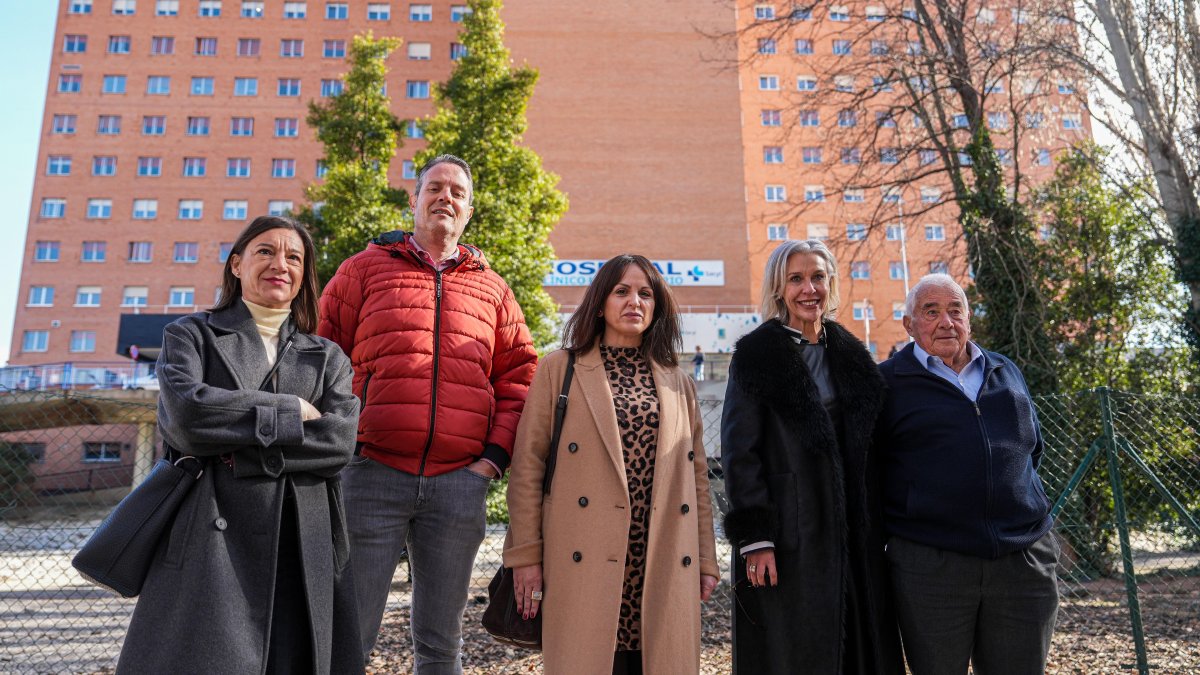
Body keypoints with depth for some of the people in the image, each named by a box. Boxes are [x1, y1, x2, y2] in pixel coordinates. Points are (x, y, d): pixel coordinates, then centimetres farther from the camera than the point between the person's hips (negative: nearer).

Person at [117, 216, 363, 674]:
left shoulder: (328, 357, 14)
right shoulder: (191, 334, 11)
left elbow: (339, 442, -4)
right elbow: (183, 413, -10)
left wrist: (236, 449, -11)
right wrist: (292, 410, -6)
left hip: (305, 546, 2)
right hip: (210, 539, -2)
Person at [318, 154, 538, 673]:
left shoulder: (491, 289, 16)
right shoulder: (366, 268, 10)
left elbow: (519, 373, 13)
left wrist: (496, 452, 2)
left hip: (459, 481, 2)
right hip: (372, 472, -2)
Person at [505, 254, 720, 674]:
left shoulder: (677, 383, 15)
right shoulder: (560, 369, 4)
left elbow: (696, 477, 14)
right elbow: (528, 466, 0)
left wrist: (705, 560, 11)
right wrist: (525, 555, -5)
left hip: (663, 569, 3)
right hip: (586, 561, -3)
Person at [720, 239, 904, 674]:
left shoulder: (850, 356, 13)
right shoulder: (757, 355, -4)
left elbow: (863, 449, 16)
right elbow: (739, 453, -9)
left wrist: (878, 529, 11)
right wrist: (754, 538, -15)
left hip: (854, 536, 5)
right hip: (786, 538, -5)